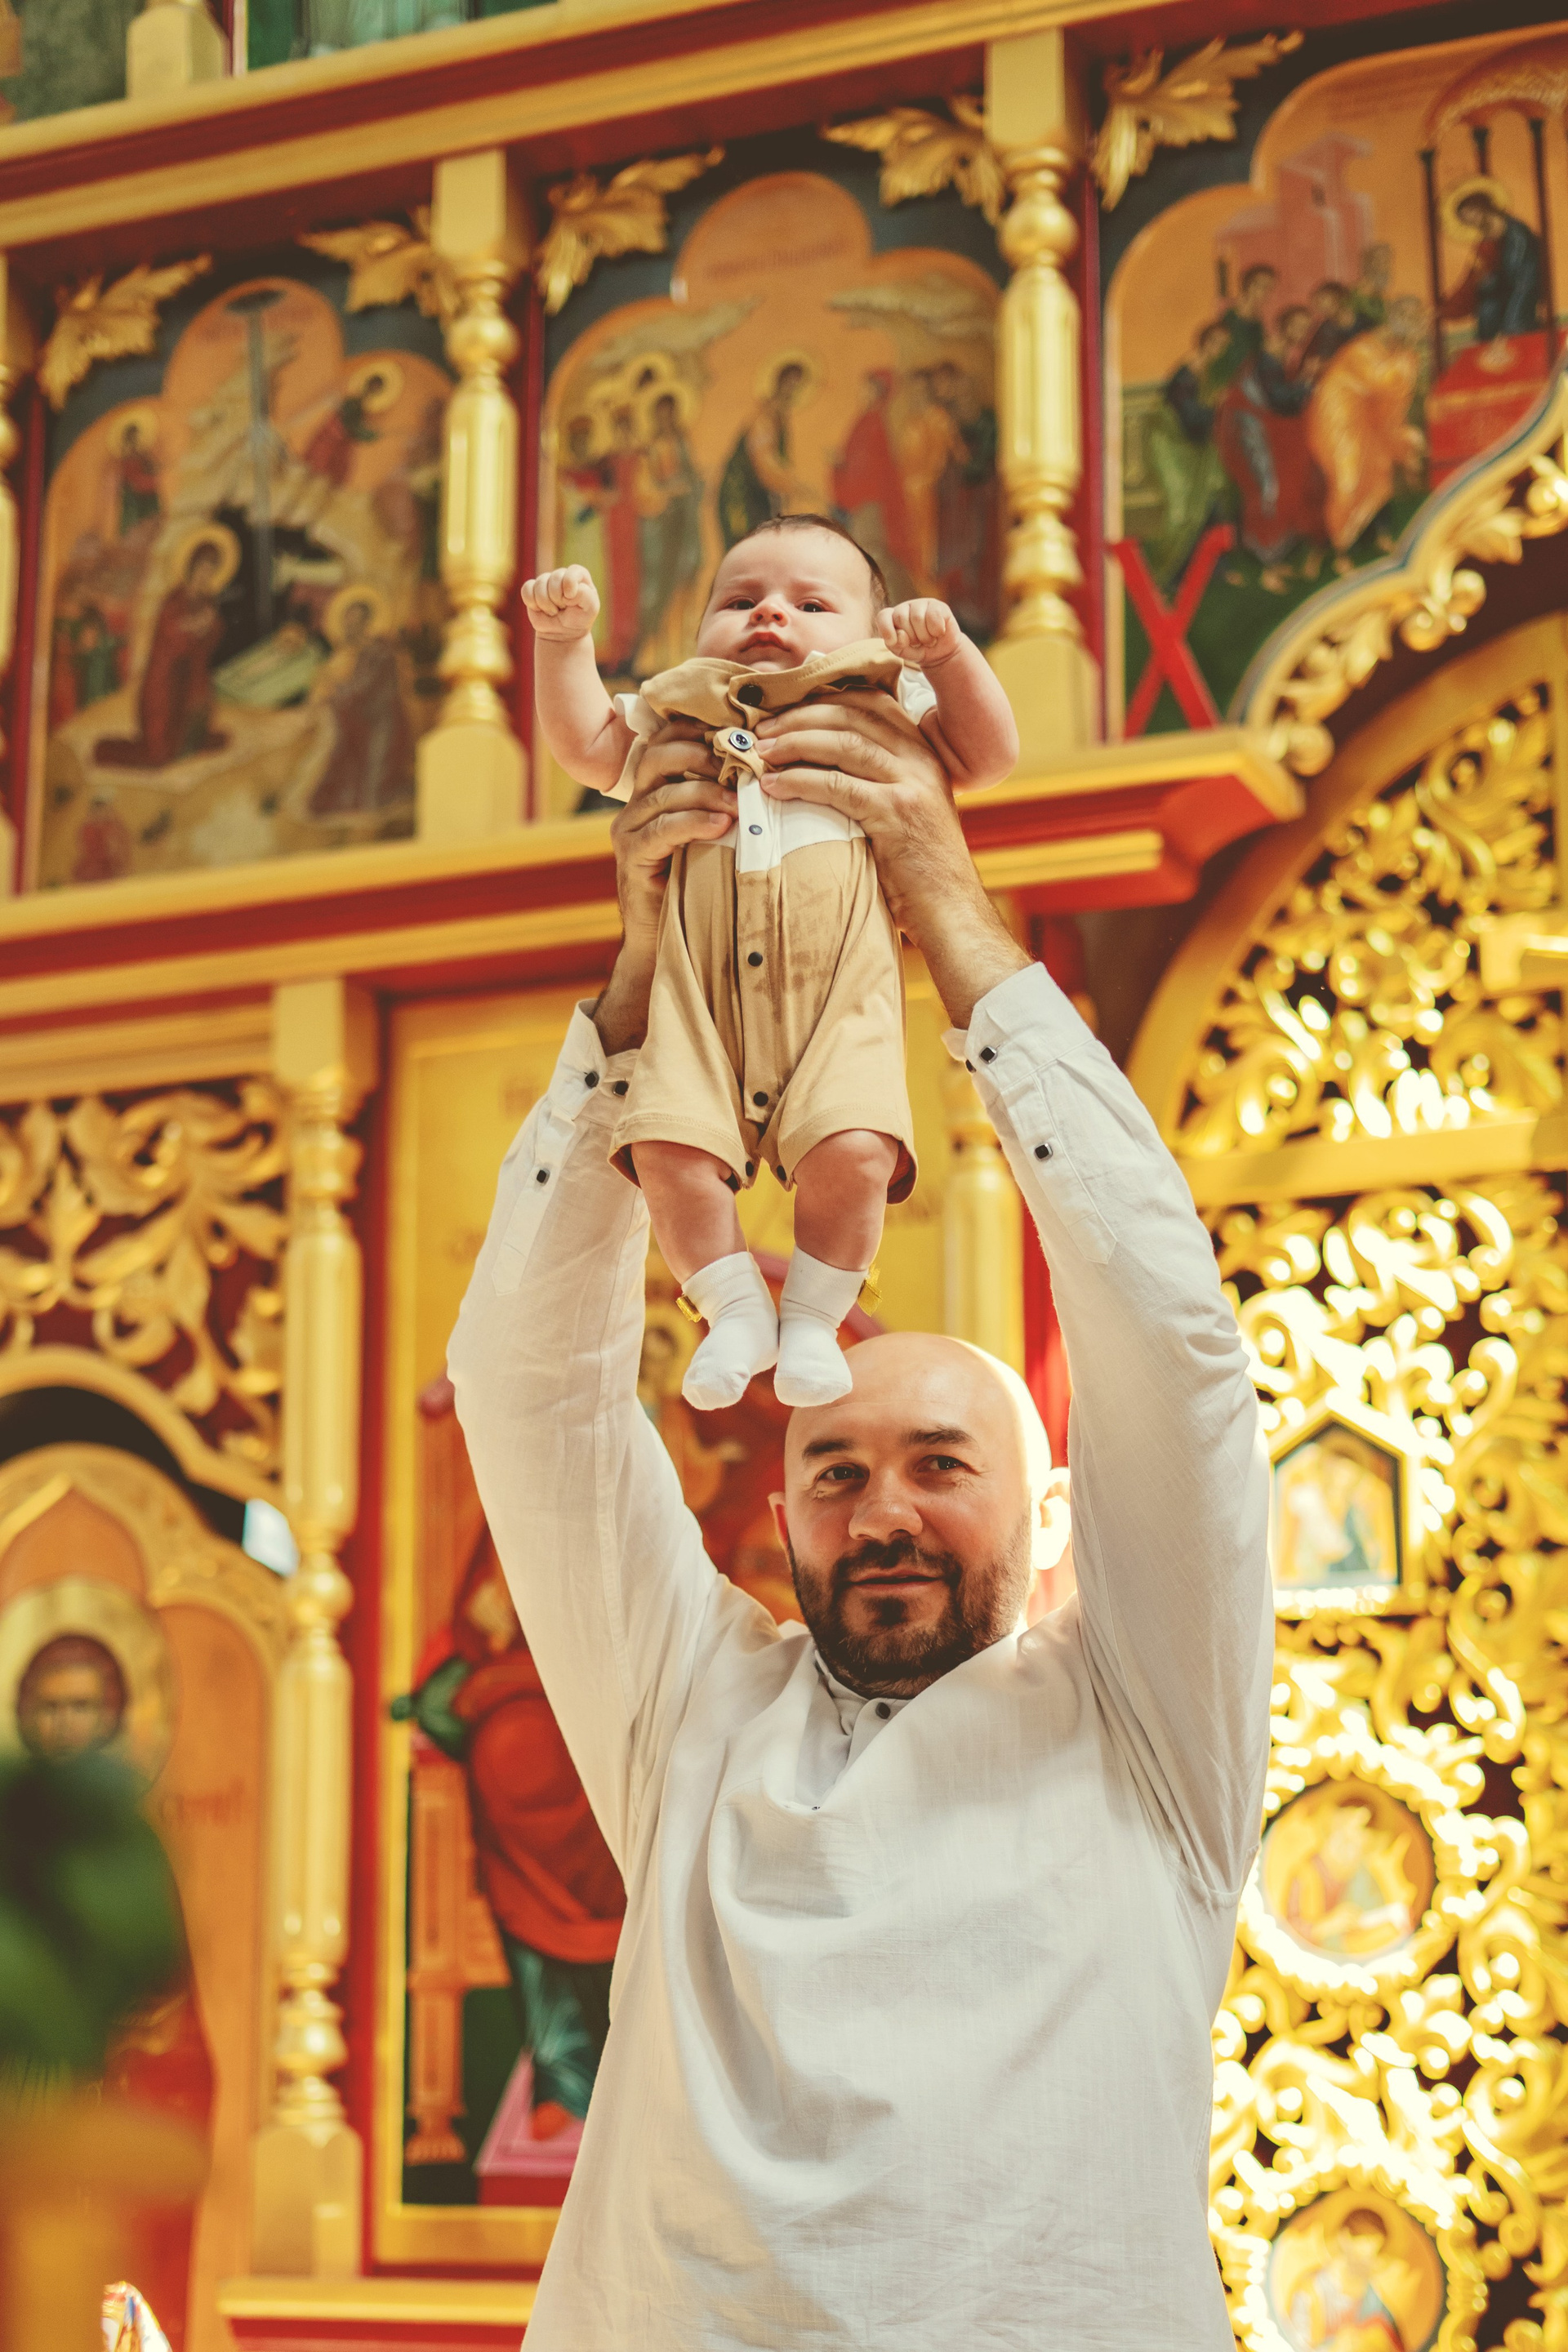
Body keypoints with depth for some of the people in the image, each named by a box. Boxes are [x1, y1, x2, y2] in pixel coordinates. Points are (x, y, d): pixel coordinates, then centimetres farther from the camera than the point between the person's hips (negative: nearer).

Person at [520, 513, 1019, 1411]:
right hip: (702, 992, 2)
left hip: (837, 992, -1)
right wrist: (565, 638, 10)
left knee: (852, 1153, -25)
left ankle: (814, 1318, -1)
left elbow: (991, 754, 14)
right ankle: (737, 1310, 0)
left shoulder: (884, 715, 20)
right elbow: (588, 745, 20)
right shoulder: (681, 721, 26)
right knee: (668, 1149, -23)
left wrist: (947, 652, 1)